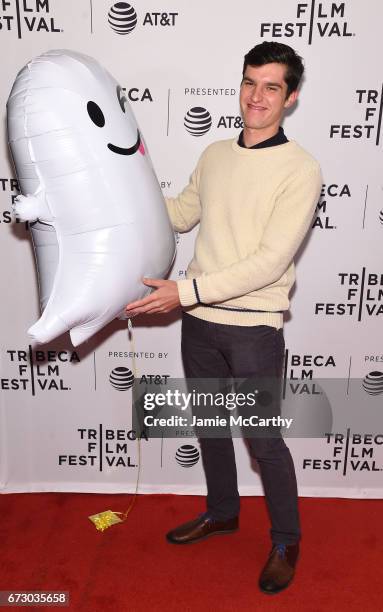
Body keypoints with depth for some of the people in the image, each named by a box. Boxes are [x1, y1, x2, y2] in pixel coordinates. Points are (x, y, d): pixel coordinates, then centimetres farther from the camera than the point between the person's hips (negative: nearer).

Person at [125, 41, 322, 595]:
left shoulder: (300, 169, -13)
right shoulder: (215, 155, 7)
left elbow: (270, 263, -21)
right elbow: (181, 215, 19)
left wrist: (187, 290, -24)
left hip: (254, 328, -6)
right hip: (199, 320, 6)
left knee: (264, 441, 6)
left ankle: (286, 541, 32)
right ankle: (222, 512, 45)